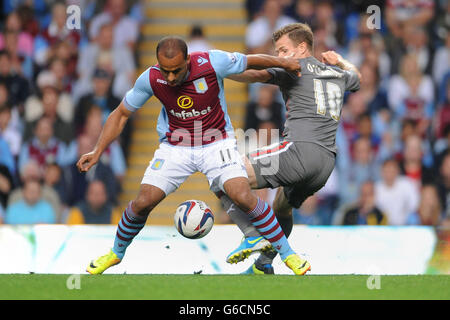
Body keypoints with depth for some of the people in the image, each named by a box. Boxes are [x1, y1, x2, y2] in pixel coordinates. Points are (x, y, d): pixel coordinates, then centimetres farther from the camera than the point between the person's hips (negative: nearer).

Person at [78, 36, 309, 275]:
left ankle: (287, 254, -5)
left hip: (216, 143, -2)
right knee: (143, 202, -9)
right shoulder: (150, 79, -17)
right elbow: (121, 114, -2)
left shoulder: (213, 63, -24)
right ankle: (116, 253, 20)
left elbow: (251, 61, -5)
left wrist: (284, 63, 7)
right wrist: (97, 151, -9)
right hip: (175, 146, 2)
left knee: (244, 197, -21)